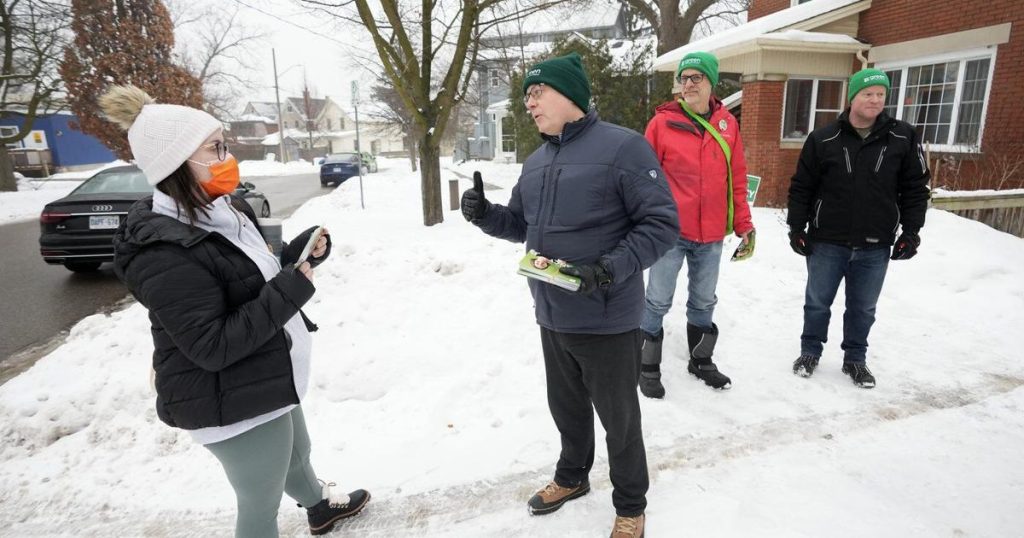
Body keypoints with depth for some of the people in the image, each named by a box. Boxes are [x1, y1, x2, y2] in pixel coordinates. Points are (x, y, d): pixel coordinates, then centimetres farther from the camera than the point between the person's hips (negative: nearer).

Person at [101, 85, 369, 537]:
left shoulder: (225, 211, 2)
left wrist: (302, 254, -6)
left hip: (269, 381, 9)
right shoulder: (165, 254, -27)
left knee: (296, 457, 32)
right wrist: (290, 291, -28)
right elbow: (212, 346, -28)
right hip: (233, 405, -9)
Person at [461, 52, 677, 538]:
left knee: (618, 417, 12)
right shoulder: (537, 161, 10)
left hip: (606, 320, -6)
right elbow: (523, 225, 17)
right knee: (566, 407, 24)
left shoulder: (622, 147, -14)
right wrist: (486, 215, -2)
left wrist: (611, 269, -28)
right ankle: (571, 476, 49)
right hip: (552, 317, 7)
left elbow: (661, 223, -17)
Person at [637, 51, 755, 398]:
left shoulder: (728, 124, 5)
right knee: (658, 302, 3)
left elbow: (737, 179, 9)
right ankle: (648, 369, 18)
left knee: (704, 302, 17)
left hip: (712, 235, 4)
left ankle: (701, 361, 36)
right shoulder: (662, 122, -6)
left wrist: (744, 225, 7)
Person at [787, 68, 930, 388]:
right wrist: (796, 228, -3)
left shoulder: (904, 138, 1)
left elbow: (915, 188, 6)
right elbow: (801, 187, -1)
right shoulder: (823, 139, -4)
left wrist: (911, 231, 1)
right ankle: (810, 352, 28)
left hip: (875, 247, 2)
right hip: (827, 243, -1)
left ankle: (855, 359, 30)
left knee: (863, 308, 13)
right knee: (817, 302, 10)